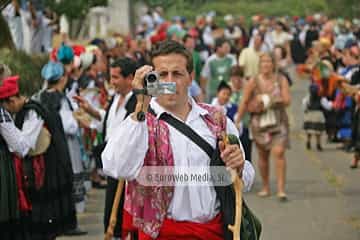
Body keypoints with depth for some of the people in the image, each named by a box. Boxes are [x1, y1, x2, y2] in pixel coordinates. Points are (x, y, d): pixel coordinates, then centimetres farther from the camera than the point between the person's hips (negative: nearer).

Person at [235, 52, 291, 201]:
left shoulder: (281, 80, 1)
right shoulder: (254, 82, -1)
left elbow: (287, 101, -6)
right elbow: (244, 103, 2)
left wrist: (270, 99, -15)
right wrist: (237, 121, -3)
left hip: (278, 121, -1)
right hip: (260, 122, 1)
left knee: (279, 152, -14)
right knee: (263, 155, 8)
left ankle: (281, 189, -14)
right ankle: (265, 187, 24)